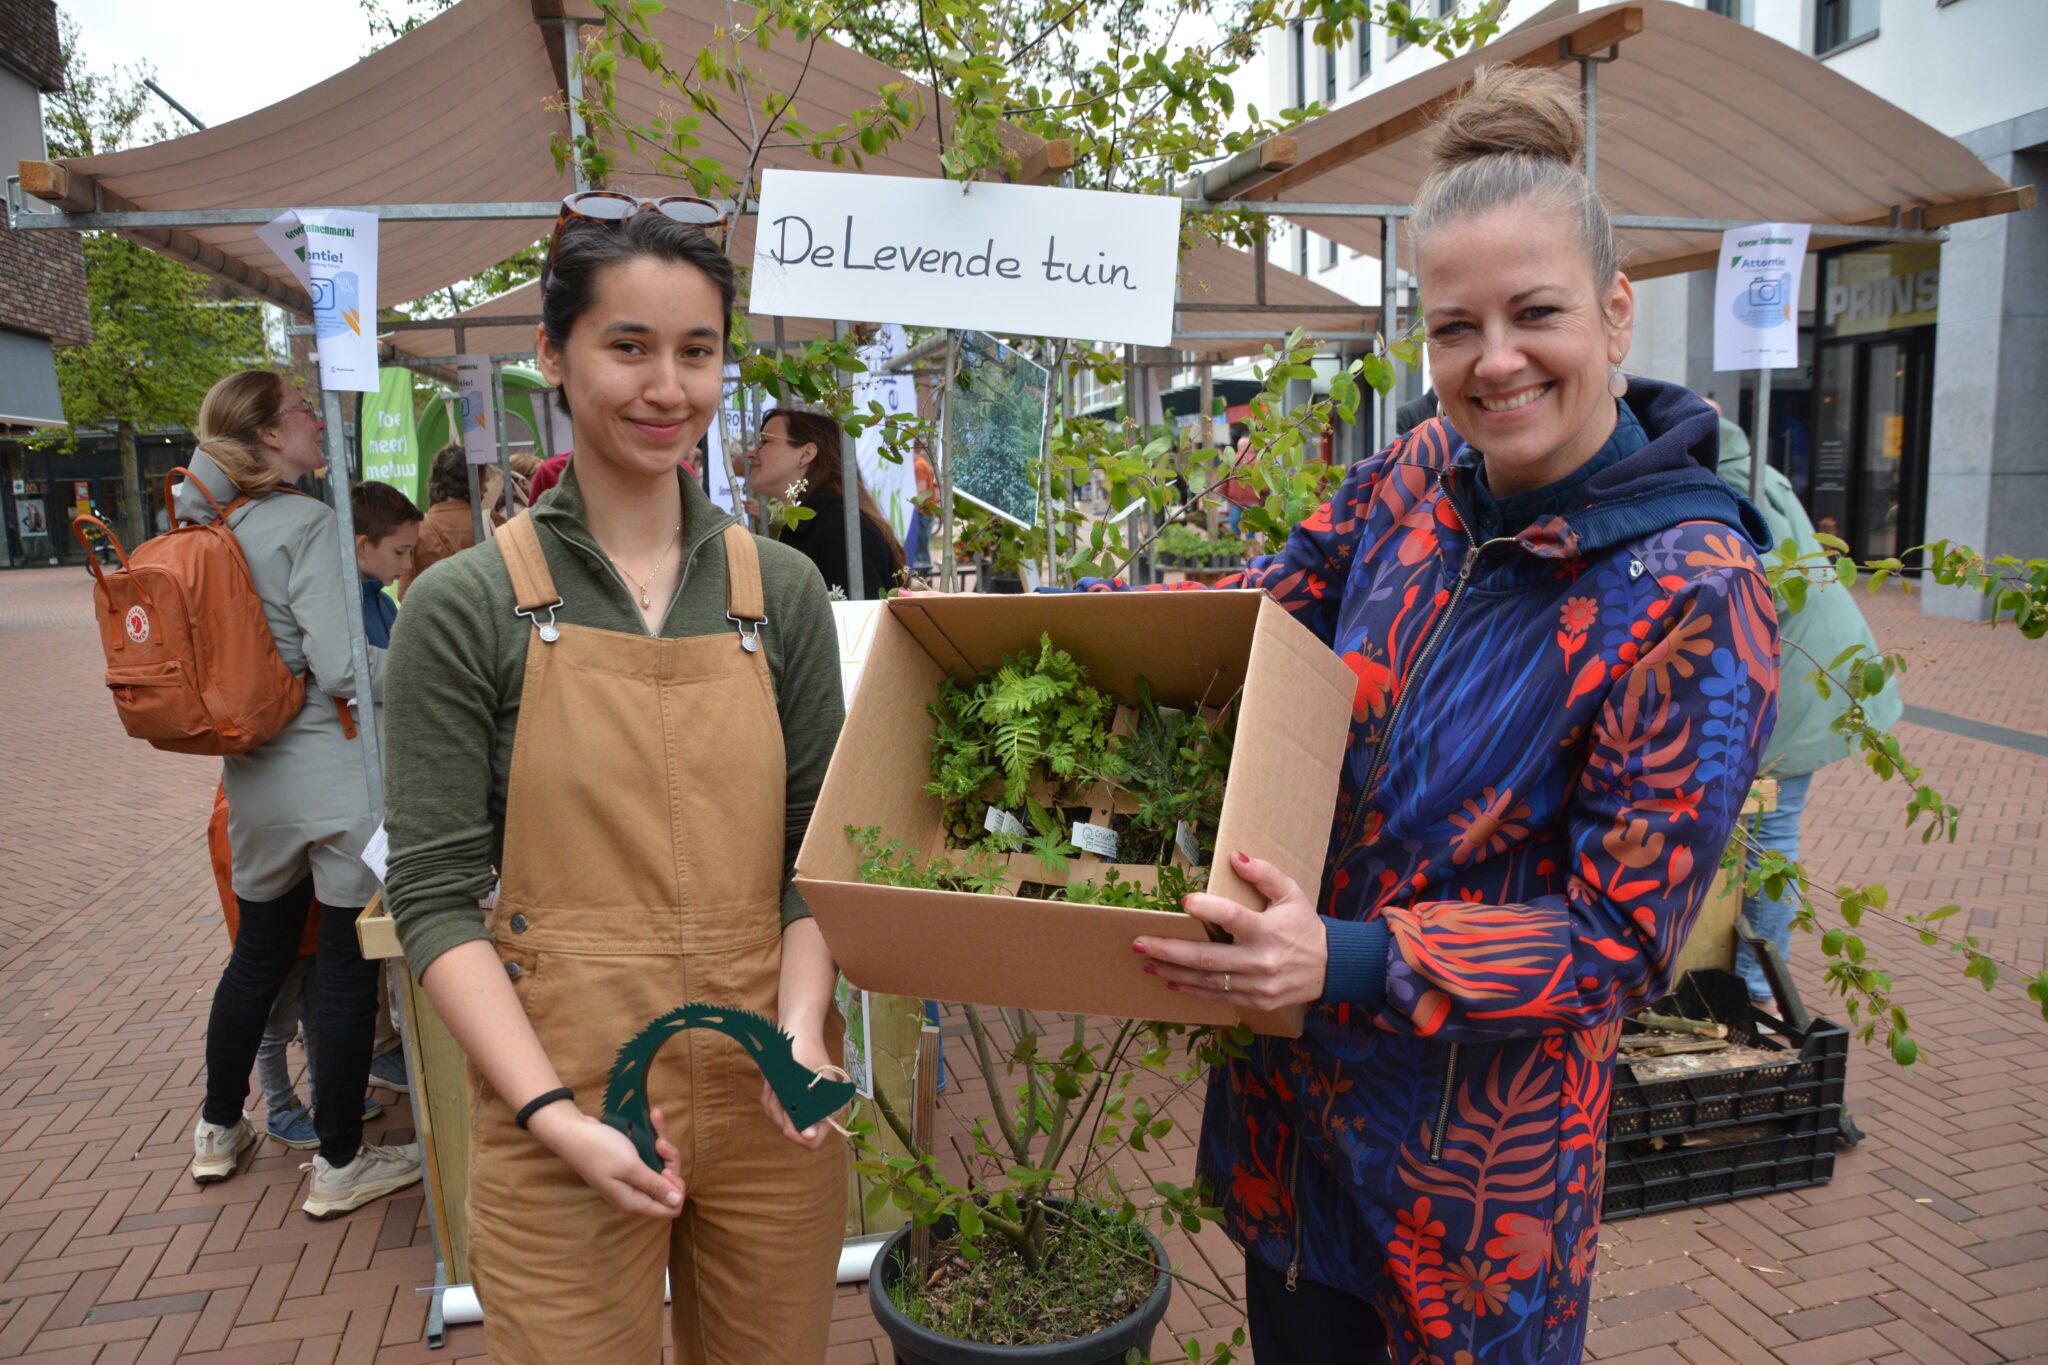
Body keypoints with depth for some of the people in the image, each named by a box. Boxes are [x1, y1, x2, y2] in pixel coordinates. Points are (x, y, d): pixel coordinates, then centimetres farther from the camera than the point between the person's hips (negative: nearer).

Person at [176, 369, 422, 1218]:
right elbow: (341, 668, -23)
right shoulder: (307, 525, -15)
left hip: (254, 780, 8)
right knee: (347, 965, 4)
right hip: (337, 777, -7)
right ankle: (340, 1165, 16)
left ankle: (218, 1131, 40)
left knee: (259, 951, 23)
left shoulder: (208, 529, 8)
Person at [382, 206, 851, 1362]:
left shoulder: (782, 589, 2)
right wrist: (555, 1115, -16)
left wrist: (801, 1028, -12)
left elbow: (817, 847, 3)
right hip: (563, 1104, -2)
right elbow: (435, 891, -6)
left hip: (770, 1099, 3)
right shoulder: (468, 606, -6)